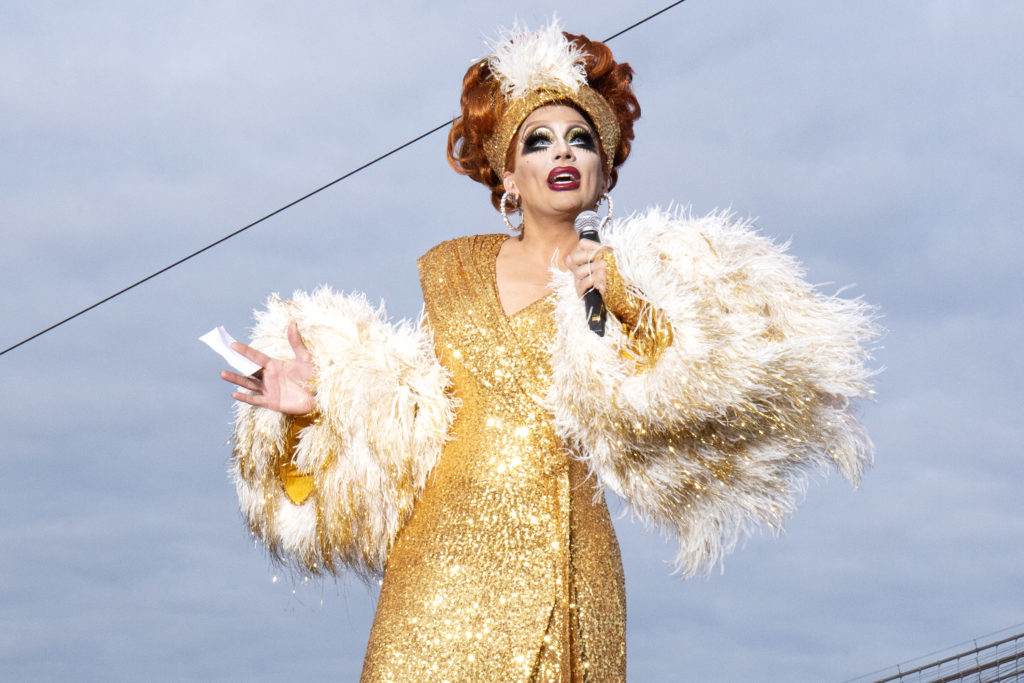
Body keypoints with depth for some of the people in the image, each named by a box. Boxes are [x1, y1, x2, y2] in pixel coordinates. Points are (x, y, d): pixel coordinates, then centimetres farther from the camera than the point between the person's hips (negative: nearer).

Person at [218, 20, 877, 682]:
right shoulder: (453, 270, 16)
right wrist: (322, 399, 4)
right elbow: (410, 412, 18)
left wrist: (618, 300, -14)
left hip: (561, 567, -2)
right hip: (444, 558, 2)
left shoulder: (625, 279, 9)